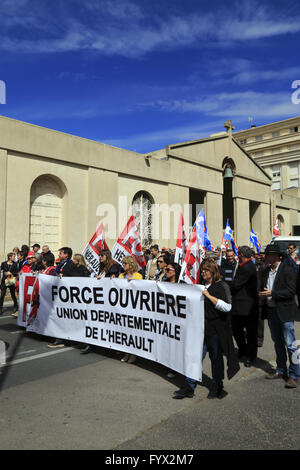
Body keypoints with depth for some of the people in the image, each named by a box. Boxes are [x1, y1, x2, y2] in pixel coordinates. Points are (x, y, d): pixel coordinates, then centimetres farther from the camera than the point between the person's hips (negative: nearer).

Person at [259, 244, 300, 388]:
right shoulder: (266, 271, 10)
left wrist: (272, 293, -20)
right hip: (271, 311, 7)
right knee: (278, 343, 17)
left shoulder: (288, 270, -12)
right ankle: (281, 370, 30)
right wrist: (262, 294, -2)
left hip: (284, 312, -7)